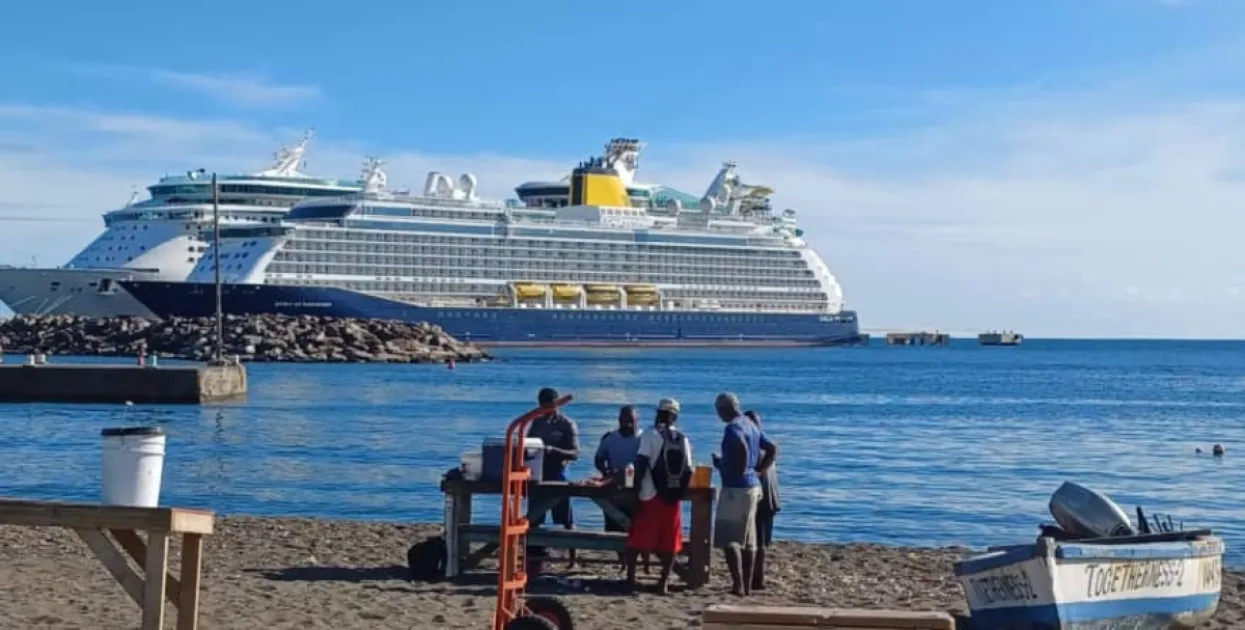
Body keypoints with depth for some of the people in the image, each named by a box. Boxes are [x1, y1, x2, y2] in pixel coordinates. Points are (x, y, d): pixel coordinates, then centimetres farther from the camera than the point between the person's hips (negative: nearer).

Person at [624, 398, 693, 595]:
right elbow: (688, 471, 4)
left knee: (636, 539, 6)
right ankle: (664, 582, 2)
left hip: (651, 496, -3)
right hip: (673, 498, 3)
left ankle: (630, 578, 4)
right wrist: (680, 490, 13)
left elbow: (641, 463, -12)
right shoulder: (683, 439, 8)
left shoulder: (650, 435, -4)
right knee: (669, 542, 6)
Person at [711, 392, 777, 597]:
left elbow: (743, 449, -30)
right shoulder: (751, 426, 15)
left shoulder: (733, 428, -14)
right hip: (753, 486, 9)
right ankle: (747, 585, 15)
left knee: (727, 538, -6)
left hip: (736, 488, -9)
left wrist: (722, 464, -15)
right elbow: (772, 449, 19)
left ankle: (738, 585, -13)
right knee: (748, 539, 12)